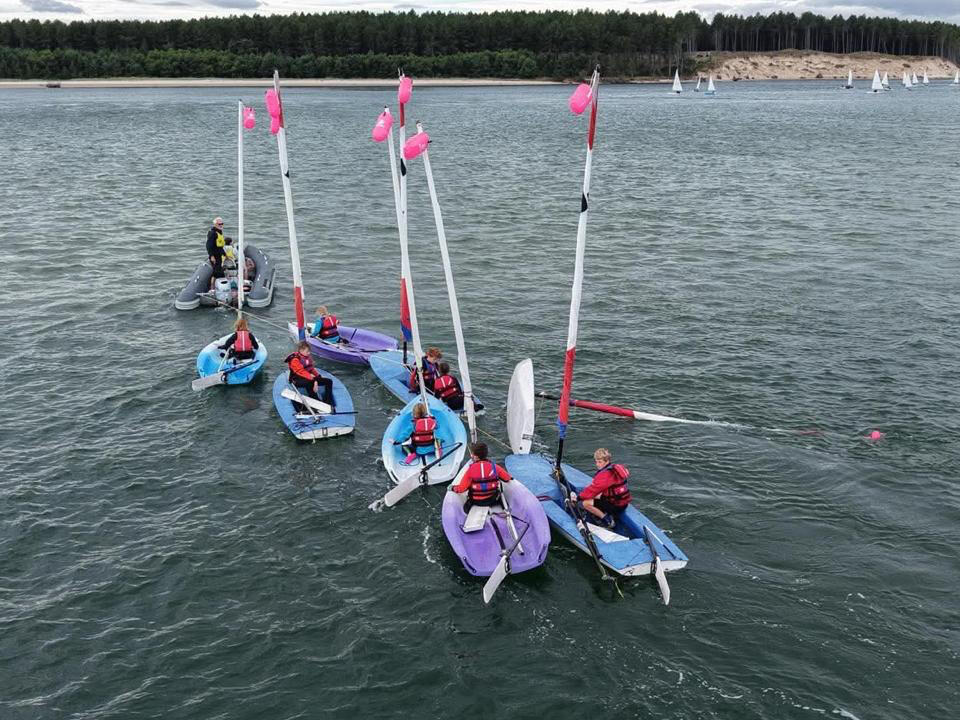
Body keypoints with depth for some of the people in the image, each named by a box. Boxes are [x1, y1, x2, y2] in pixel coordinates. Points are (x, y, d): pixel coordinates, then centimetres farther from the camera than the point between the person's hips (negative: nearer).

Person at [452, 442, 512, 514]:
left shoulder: (471, 469, -18)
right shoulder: (493, 466, -11)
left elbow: (462, 488, -15)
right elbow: (507, 478, 2)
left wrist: (453, 488, 4)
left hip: (476, 502, -1)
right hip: (492, 500, 1)